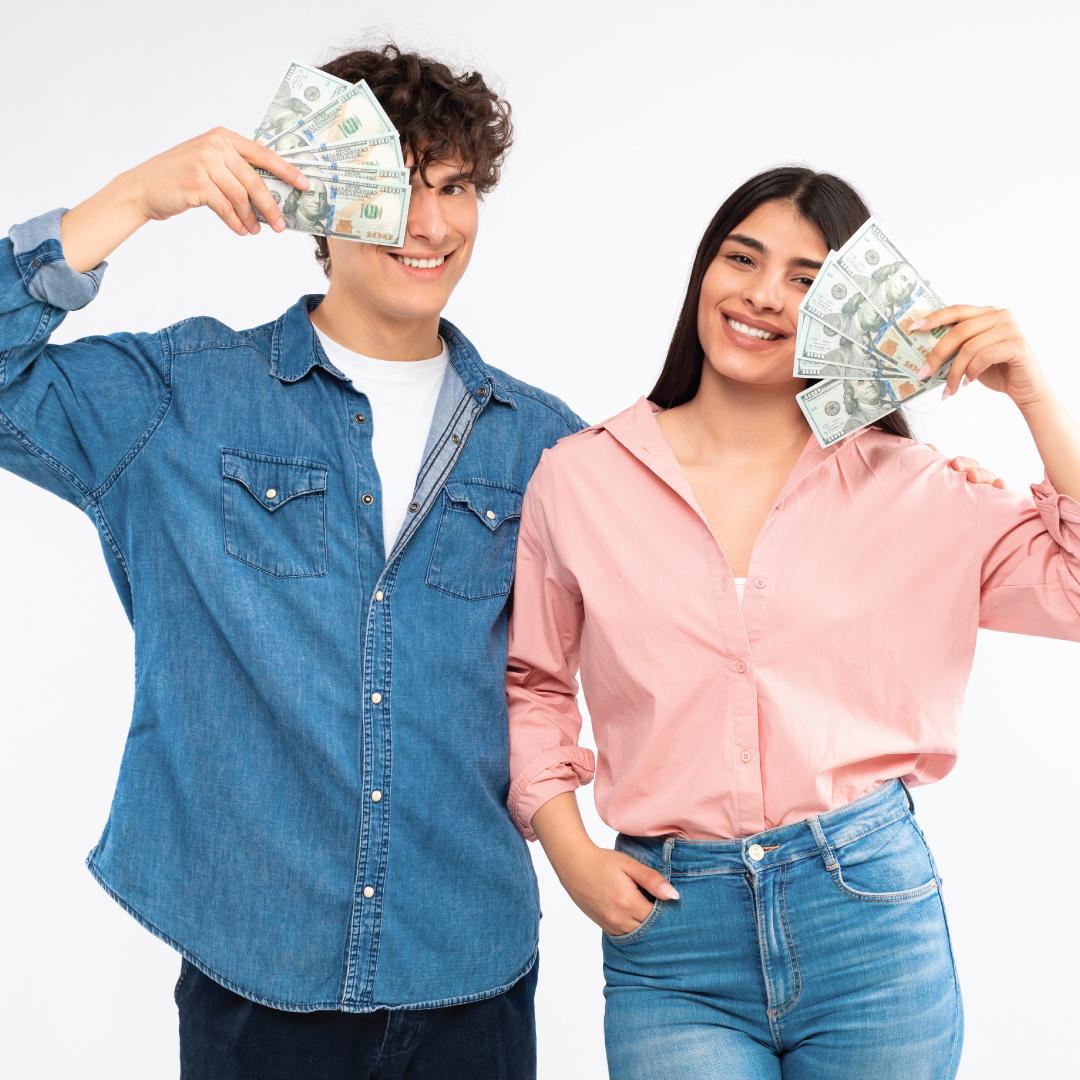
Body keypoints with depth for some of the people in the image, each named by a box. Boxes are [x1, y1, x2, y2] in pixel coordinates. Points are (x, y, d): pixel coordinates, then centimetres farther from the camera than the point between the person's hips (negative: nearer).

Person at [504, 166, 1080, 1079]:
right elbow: (530, 678, 12)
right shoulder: (579, 478, 2)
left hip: (868, 908, 1)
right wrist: (567, 846, 1)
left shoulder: (903, 486, 3)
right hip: (668, 934, 0)